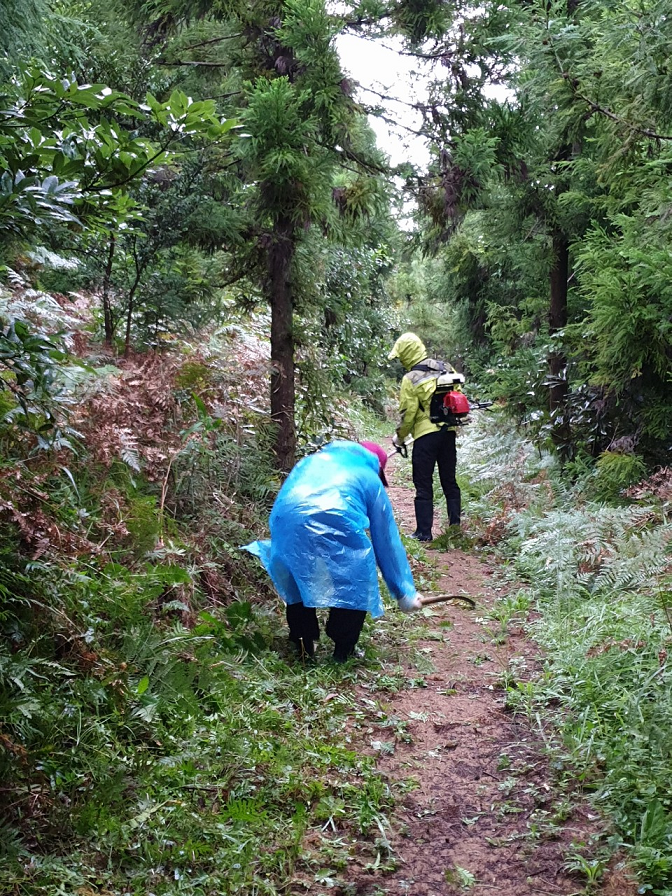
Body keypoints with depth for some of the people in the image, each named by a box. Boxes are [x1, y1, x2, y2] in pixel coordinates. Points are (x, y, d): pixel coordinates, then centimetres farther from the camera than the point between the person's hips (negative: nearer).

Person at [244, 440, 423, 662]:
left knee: (298, 580, 27)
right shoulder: (370, 479, 28)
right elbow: (387, 540, 29)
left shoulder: (312, 461, 38)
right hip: (336, 524, -4)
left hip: (286, 523, 4)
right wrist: (405, 593, 34)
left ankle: (303, 647, 32)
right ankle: (343, 652, 20)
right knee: (354, 587, 18)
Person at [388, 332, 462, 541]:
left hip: (426, 434, -6)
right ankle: (455, 526, 19)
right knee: (449, 481, 15)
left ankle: (424, 532, 2)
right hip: (449, 431, 6)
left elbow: (407, 414, -11)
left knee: (423, 486, 2)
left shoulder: (410, 379, -12)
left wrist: (399, 437, 5)